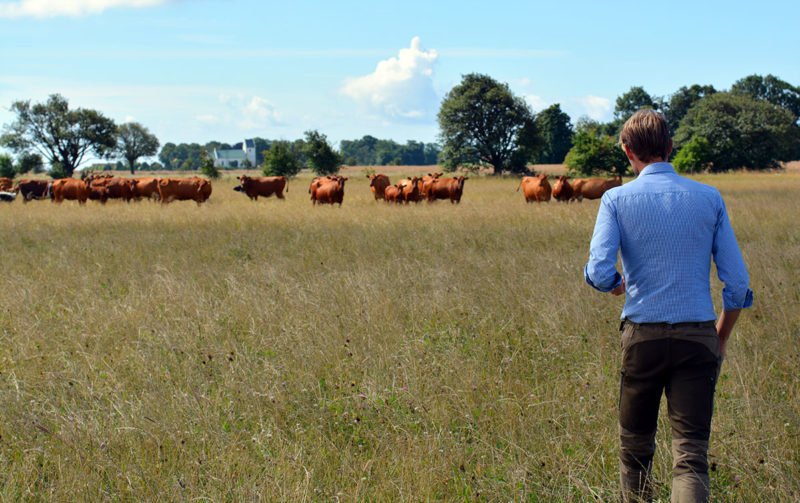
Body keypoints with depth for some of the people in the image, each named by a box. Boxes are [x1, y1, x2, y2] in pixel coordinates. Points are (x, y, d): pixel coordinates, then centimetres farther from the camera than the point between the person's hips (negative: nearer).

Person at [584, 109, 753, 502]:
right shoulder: (709, 198, 4)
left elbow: (599, 273, -13)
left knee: (635, 447, 18)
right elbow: (737, 282, 3)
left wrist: (618, 285, 10)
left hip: (643, 335, 0)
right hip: (698, 336, 0)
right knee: (691, 455, -4)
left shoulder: (617, 200, -1)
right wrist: (721, 338, 16)